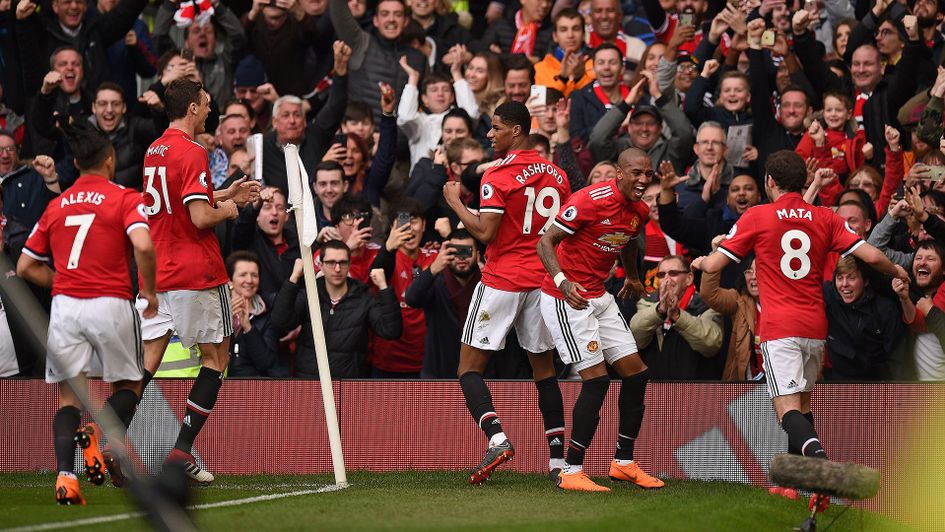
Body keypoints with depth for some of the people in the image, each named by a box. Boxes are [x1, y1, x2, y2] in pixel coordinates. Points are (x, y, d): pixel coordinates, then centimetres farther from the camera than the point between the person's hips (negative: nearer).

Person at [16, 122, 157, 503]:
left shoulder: (56, 206, 14)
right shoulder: (124, 199, 1)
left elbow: (25, 267, 16)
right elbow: (142, 245, -17)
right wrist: (149, 291, -4)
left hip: (64, 306, 3)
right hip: (111, 305, -3)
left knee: (69, 398, 8)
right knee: (127, 386, 14)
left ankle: (65, 476, -13)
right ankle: (101, 434, -18)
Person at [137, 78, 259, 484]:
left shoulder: (154, 151, 12)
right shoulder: (192, 153, -15)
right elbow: (200, 218, -21)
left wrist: (225, 194, 24)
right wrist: (227, 210, -1)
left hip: (157, 272, 7)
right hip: (196, 272, -7)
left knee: (148, 359, 5)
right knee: (216, 356, 6)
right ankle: (182, 450, -1)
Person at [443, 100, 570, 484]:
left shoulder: (498, 176, -11)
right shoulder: (557, 175, 9)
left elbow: (485, 233, -17)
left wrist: (455, 202, -4)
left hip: (502, 281, -6)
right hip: (543, 281, 6)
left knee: (469, 369, -1)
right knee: (543, 368, 15)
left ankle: (497, 438, -22)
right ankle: (557, 456, 11)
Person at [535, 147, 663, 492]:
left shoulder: (640, 211, 4)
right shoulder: (590, 200, -21)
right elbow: (545, 242, -20)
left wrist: (632, 277, 42)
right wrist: (562, 281, -34)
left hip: (599, 298, 9)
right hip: (567, 300, -8)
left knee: (636, 374, 6)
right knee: (597, 380, -14)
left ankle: (624, 462, 19)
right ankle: (571, 473, -8)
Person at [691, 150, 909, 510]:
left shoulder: (756, 217, -3)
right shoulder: (825, 218, 6)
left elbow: (714, 265, -1)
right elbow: (871, 256, 1)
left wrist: (700, 262, 23)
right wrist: (897, 271, 23)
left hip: (779, 328, -4)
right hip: (815, 326, 4)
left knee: (787, 408, -12)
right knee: (803, 402, 22)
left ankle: (816, 453, -41)